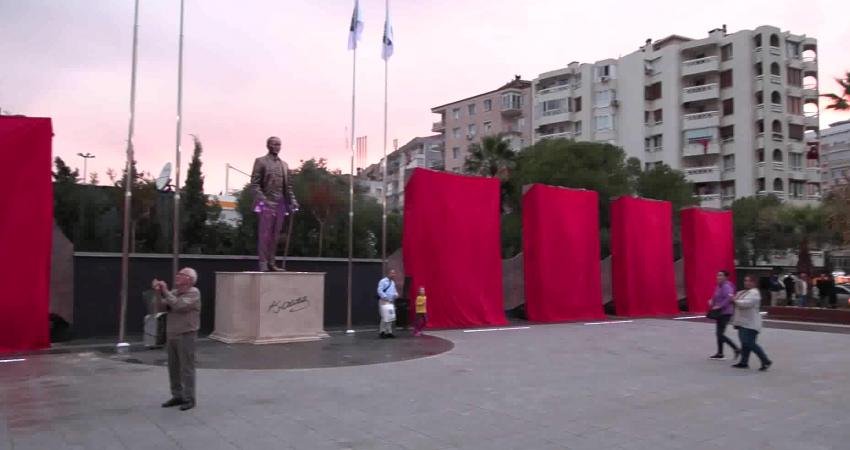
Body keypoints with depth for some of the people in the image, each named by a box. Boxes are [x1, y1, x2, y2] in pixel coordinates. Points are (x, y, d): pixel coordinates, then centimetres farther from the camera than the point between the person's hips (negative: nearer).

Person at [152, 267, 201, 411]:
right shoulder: (174, 292, 12)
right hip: (172, 335, 7)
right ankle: (177, 396, 21)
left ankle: (189, 399, 4)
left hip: (186, 335, -7)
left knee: (186, 368, -3)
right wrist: (158, 292, -11)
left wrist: (165, 291, -17)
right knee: (173, 368, 11)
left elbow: (179, 306, -23)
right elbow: (162, 305, 2)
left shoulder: (193, 292, -9)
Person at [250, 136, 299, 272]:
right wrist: (263, 200, -18)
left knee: (275, 236, 7)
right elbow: (254, 184, -6)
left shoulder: (284, 164, 17)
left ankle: (271, 263, 13)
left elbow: (288, 186, 17)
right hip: (266, 204, -5)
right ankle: (263, 264, -3)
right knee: (264, 235, -5)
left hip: (280, 204, 5)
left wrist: (292, 201, 3)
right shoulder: (260, 161, 1)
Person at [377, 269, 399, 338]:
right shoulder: (383, 281, -9)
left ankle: (389, 332, 14)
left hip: (391, 302, 8)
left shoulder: (393, 282, 15)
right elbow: (380, 291, -16)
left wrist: (396, 294, 1)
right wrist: (386, 297, -21)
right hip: (384, 302, -8)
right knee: (385, 317, -12)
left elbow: (394, 291, 23)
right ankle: (382, 332, -5)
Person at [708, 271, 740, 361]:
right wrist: (712, 302, 5)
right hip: (720, 313, 10)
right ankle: (720, 354, 21)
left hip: (725, 313, -10)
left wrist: (719, 306, -26)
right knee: (719, 333, 14)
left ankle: (736, 349, -2)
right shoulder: (719, 286, 12)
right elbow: (716, 298, 24)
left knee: (720, 334, -9)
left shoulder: (726, 286, -16)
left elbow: (729, 298, -29)